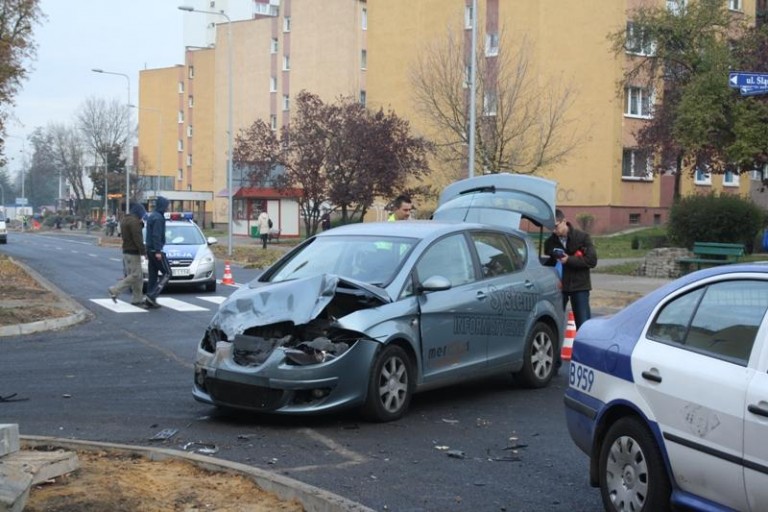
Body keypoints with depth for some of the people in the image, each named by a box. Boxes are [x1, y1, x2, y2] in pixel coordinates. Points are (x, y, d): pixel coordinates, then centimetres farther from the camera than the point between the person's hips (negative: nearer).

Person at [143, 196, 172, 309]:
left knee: (152, 275, 10)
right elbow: (156, 235, -21)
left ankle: (150, 300, 9)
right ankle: (152, 295, -13)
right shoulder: (158, 218, -15)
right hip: (156, 250, -10)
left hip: (150, 249, 10)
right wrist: (158, 251, -22)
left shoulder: (151, 216, 16)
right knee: (167, 273, -5)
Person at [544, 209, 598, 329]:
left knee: (583, 324, 1)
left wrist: (569, 260, -18)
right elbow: (547, 264, 11)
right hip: (558, 286, 2)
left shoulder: (583, 238, -4)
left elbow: (592, 260, -10)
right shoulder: (550, 242, 5)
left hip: (579, 287, -2)